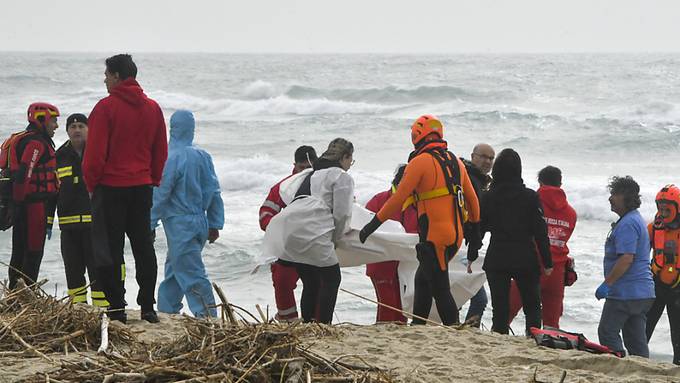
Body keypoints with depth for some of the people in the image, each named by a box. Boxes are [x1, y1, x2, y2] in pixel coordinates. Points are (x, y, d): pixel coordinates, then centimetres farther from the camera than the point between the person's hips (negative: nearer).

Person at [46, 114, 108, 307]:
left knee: (96, 266, -6)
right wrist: (47, 222, 10)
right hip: (68, 224, 3)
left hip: (95, 221, -3)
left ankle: (102, 305, -2)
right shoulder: (59, 157, 12)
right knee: (73, 268, 6)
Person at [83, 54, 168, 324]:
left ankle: (116, 309, 0)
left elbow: (95, 152, -12)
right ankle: (148, 307, 10)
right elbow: (161, 152, 11)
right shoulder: (153, 108, 7)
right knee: (144, 247, 11)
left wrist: (91, 184, -1)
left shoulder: (106, 107, -12)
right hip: (142, 187, 5)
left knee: (109, 250, 1)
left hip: (111, 187, -5)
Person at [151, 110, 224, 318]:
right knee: (173, 269, 19)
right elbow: (214, 192, 10)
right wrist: (215, 224, 15)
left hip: (179, 225, -8)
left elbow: (160, 194, -13)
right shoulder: (203, 156, 7)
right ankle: (166, 310, 26)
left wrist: (149, 224, -6)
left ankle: (208, 316, -12)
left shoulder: (173, 158, -15)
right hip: (200, 222, 8)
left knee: (191, 274, -7)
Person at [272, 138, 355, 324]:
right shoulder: (343, 177, 6)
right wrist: (334, 239, 14)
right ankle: (323, 324, -4)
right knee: (332, 278, 3)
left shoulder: (311, 174, 30)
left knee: (310, 282, 15)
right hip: (311, 232, -8)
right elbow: (342, 214, 0)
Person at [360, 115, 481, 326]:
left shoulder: (420, 162, -9)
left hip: (435, 238, -8)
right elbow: (472, 200, 18)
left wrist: (373, 225, -5)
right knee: (422, 281, 19)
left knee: (440, 289, -4)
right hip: (456, 235, 8)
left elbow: (398, 199, -12)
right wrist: (475, 234, 27)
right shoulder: (455, 161, 14)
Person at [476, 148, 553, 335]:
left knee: (500, 306, 4)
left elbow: (478, 228, 5)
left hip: (496, 260, 1)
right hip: (526, 260, -1)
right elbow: (540, 231, -4)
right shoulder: (530, 197, -5)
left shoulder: (488, 197, -1)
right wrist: (547, 262, 1)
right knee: (532, 306, 10)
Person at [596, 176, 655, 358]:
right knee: (636, 339, 10)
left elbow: (626, 259, -25)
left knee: (607, 332, -3)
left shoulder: (627, 224, -16)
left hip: (625, 293, -10)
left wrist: (607, 283, -21)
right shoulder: (637, 220, 18)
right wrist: (610, 283, 25)